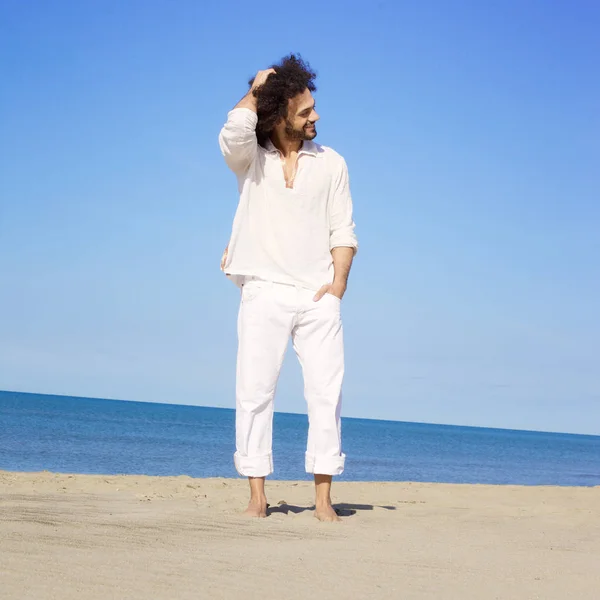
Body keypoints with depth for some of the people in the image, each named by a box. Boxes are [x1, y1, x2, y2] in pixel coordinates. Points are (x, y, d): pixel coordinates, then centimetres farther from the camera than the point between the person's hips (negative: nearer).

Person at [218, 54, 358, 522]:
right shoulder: (250, 159, 6)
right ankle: (258, 496, 1)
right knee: (254, 392, -4)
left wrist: (337, 284, -5)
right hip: (265, 292, -1)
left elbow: (343, 231, 9)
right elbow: (234, 132, -18)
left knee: (326, 392, -6)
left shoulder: (331, 163, 12)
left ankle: (323, 498, -2)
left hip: (317, 296, 1)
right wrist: (255, 92, -2)